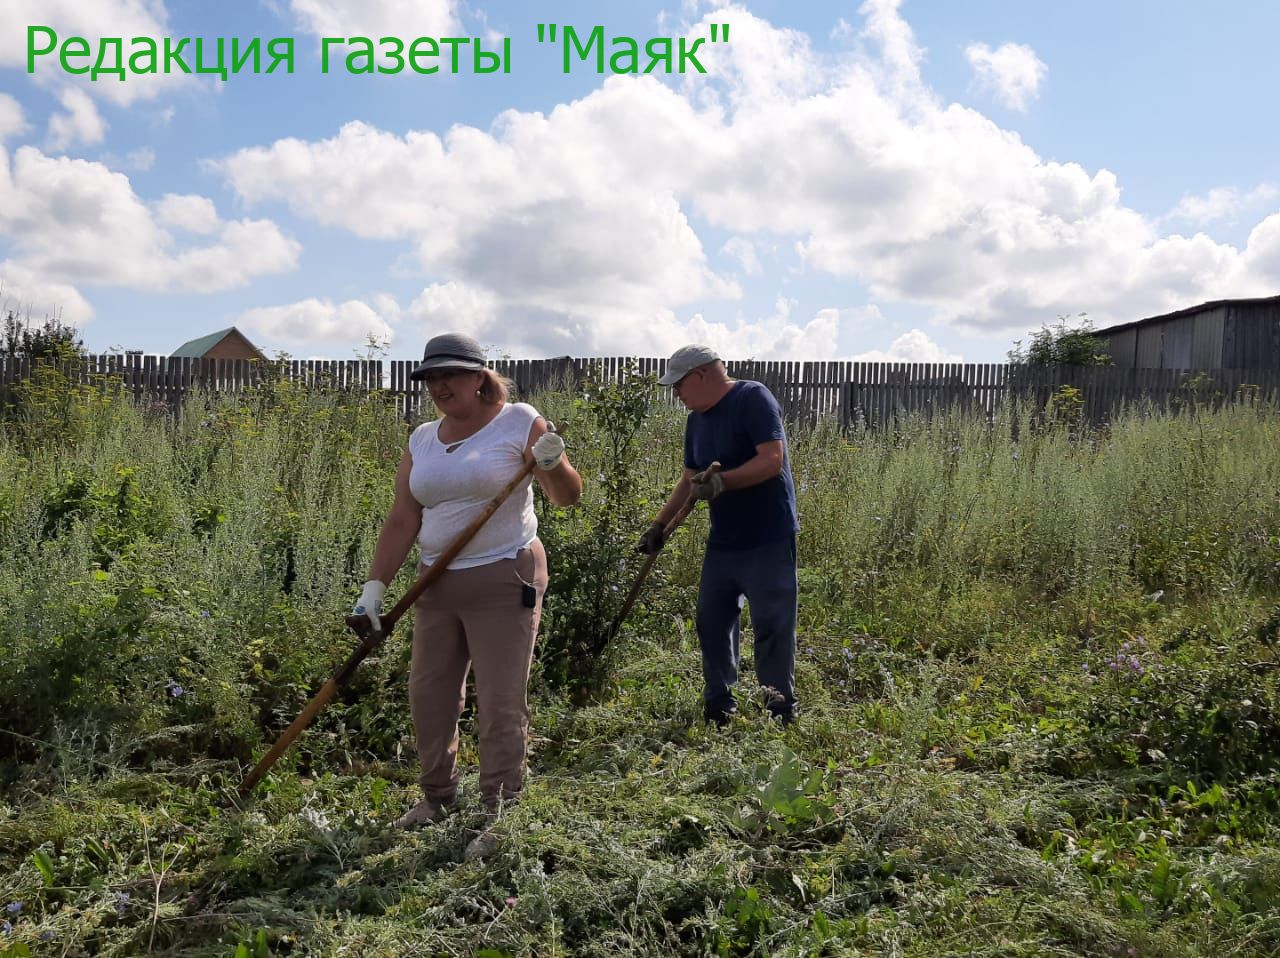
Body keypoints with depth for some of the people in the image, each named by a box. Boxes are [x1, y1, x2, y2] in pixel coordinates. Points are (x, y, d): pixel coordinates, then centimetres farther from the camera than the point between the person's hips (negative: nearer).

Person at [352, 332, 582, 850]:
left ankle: (498, 817, 12)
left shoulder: (518, 422, -6)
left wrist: (553, 465, -28)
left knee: (501, 707, -1)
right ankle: (438, 797, 34)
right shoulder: (422, 439, 8)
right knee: (428, 695, 14)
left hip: (503, 581, -6)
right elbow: (402, 520, 7)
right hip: (437, 584, 6)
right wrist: (374, 585, 0)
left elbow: (567, 496, -6)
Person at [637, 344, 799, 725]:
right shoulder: (697, 419, 12)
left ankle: (781, 709, 12)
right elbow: (690, 480, 19)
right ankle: (718, 704, 25)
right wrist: (659, 524, 14)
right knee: (712, 621, 12)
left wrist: (722, 482, -30)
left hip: (768, 540, -8)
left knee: (773, 626, -1)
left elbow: (772, 459, -22)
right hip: (722, 540, 8)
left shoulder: (753, 399, -12)